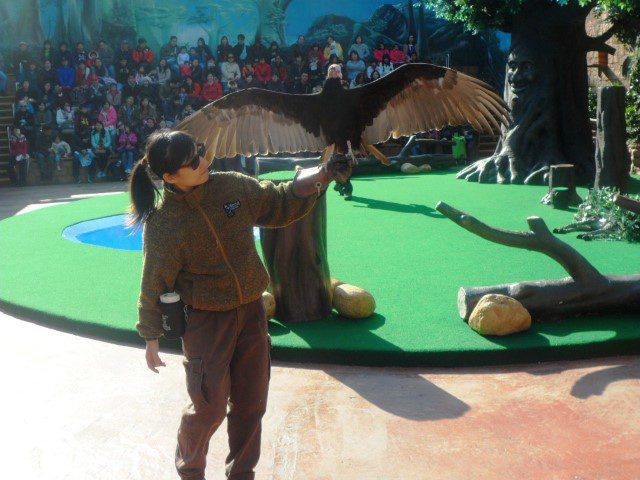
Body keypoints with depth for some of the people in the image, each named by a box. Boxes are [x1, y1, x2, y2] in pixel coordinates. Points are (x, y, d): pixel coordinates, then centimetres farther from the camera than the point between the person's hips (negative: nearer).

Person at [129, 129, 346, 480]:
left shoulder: (233, 186, -5)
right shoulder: (162, 224, -17)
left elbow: (278, 205, 9)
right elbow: (154, 285, -9)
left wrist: (308, 183, -9)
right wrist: (151, 338, -2)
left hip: (252, 312, 5)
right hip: (205, 320, -5)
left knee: (251, 402, 13)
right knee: (210, 406, 1)